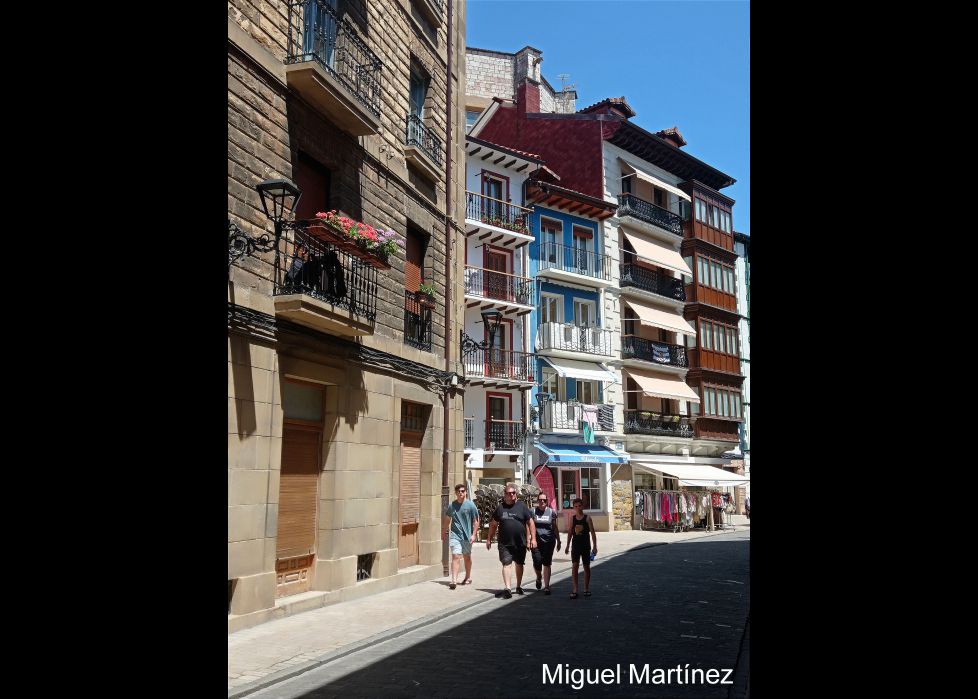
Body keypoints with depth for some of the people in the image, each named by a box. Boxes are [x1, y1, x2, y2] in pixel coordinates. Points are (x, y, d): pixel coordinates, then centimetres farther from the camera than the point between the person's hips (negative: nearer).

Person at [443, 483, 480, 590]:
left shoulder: (470, 505, -5)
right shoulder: (451, 505, 2)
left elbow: (476, 521, -3)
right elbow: (447, 519, 16)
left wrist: (473, 535, -9)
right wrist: (445, 531, 18)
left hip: (467, 536, 0)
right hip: (455, 535, 1)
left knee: (467, 557, 15)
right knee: (455, 557, -12)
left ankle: (468, 577, 34)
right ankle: (454, 580, -15)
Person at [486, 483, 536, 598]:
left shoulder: (522, 506, 2)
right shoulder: (500, 508, 6)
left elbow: (530, 523, 2)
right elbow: (493, 524, 14)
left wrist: (533, 538, -5)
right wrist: (489, 539, 13)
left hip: (520, 542, 1)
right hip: (505, 543, 0)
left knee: (519, 564, 14)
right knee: (506, 564, -12)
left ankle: (519, 586, 31)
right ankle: (507, 588, -17)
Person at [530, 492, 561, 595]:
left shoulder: (551, 512, 6)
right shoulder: (533, 511, 3)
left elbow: (555, 528, 13)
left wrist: (558, 541, 12)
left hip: (549, 541, 1)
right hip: (536, 541, -1)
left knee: (547, 564, -1)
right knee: (537, 562, -6)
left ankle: (546, 586, 7)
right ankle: (538, 578, 26)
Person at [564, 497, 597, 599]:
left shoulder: (587, 518, -6)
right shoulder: (572, 518, 3)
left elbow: (592, 532, -5)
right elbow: (570, 532, 10)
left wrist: (595, 546, -9)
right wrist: (567, 545, 10)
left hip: (585, 546, -2)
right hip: (575, 546, 2)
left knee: (586, 567, 8)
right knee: (575, 566, -6)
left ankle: (586, 589, 21)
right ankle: (574, 590, -6)